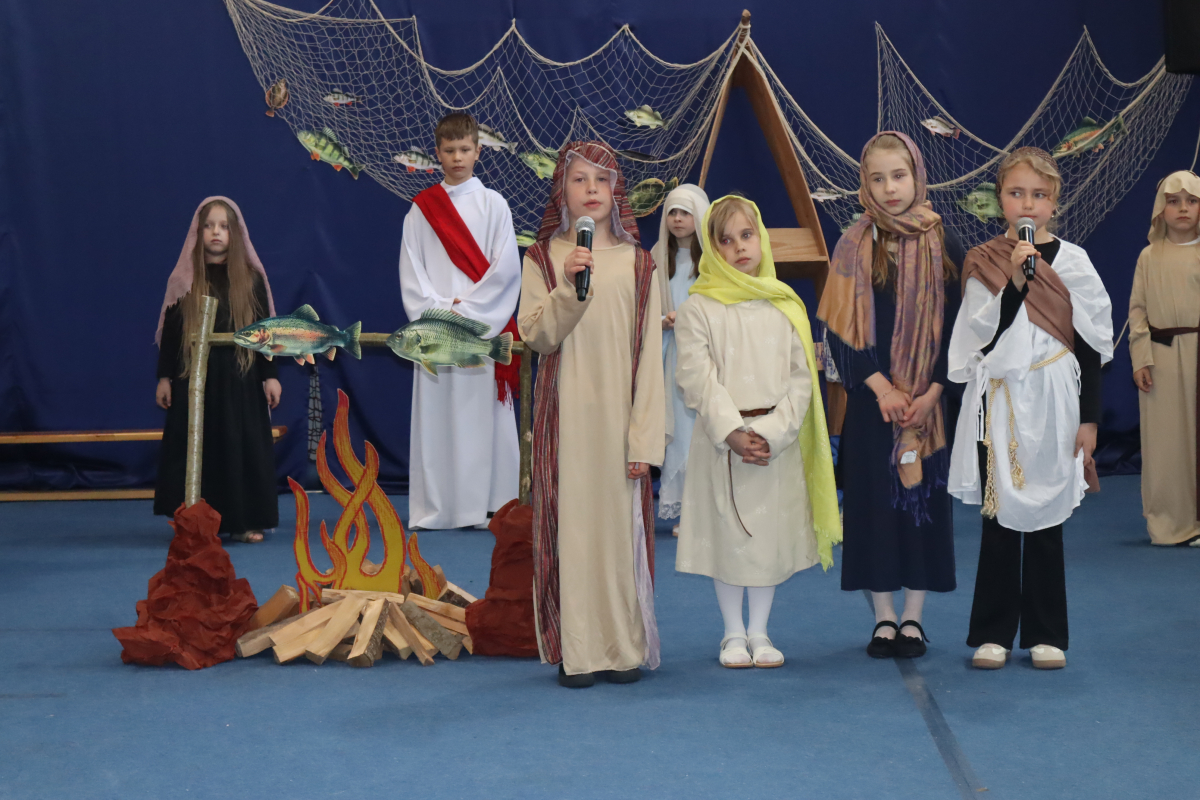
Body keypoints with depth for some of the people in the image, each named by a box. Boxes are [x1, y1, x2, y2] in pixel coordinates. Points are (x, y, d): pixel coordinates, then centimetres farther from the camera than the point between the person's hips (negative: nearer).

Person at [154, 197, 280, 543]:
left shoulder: (251, 278, 3)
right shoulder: (184, 279, 3)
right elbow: (170, 331, 5)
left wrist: (270, 375, -1)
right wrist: (164, 377, 2)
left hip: (240, 376, 0)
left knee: (242, 446, 1)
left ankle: (242, 521, 10)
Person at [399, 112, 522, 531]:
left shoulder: (493, 205, 5)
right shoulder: (422, 208, 10)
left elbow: (506, 268, -2)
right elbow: (411, 270, 5)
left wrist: (466, 312, -9)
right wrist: (438, 313, -8)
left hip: (483, 327, -1)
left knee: (482, 414, -4)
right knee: (434, 416, 0)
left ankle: (485, 505, 0)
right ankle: (433, 508, 4)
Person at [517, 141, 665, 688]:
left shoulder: (637, 263, 7)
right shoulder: (543, 259, 5)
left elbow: (649, 354, 3)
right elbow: (536, 335, -7)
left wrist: (645, 437, -4)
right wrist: (570, 287, -22)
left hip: (619, 415, 1)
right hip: (566, 413, -1)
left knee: (622, 523, 2)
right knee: (569, 523, -1)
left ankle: (625, 647, 11)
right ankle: (576, 651, 5)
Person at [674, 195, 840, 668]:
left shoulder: (785, 307, 5)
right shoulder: (698, 309, -1)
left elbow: (801, 379, 1)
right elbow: (698, 379, -8)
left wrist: (771, 433, -12)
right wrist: (733, 433, -18)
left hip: (777, 442, 2)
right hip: (721, 441, -2)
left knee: (772, 536, 7)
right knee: (726, 536, 4)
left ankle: (759, 632, 21)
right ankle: (733, 634, 18)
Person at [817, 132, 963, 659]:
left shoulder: (943, 244, 1)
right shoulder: (854, 247, 1)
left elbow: (958, 326, 0)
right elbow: (839, 328, -2)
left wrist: (932, 392, -10)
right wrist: (881, 387, -12)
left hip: (930, 399, 0)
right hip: (871, 398, 0)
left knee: (924, 496, 2)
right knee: (873, 498, 2)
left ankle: (913, 616, 12)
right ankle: (883, 617, 11)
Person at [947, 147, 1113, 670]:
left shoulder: (1072, 262, 3)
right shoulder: (983, 263, 2)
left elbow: (1091, 346, 4)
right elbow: (983, 338, -8)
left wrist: (1089, 419, 1)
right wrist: (1013, 283, -18)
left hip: (1051, 402, 0)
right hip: (998, 404, 0)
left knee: (1045, 517, 5)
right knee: (999, 515, 3)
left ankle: (1046, 635, 14)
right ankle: (993, 632, 12)